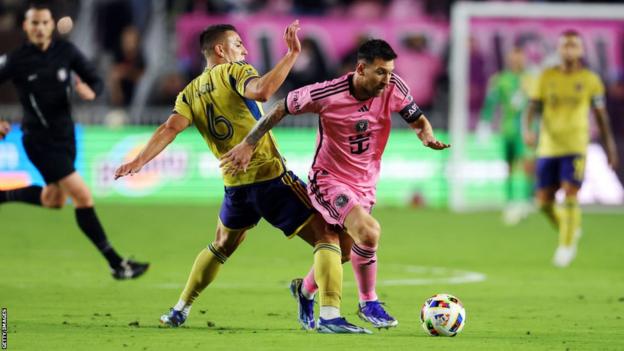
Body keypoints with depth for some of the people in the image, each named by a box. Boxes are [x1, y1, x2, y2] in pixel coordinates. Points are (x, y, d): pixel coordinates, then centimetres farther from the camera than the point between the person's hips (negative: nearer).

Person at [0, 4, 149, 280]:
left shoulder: (65, 51, -2)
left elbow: (95, 81, 3)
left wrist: (90, 91, -21)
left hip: (65, 136, 6)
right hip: (40, 140, -6)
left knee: (53, 200, 20)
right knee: (83, 196, -13)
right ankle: (116, 264, -9)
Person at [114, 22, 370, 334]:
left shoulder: (190, 93, 11)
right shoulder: (234, 73, -6)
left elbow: (170, 129, -5)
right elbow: (261, 91, -27)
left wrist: (139, 161, -9)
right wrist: (291, 55, -25)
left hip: (235, 185, 6)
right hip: (271, 176, -6)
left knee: (221, 246, 32)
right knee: (326, 237, -5)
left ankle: (180, 311, 33)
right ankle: (330, 316, -23)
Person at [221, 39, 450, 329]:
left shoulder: (393, 89, -12)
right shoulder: (327, 94, -23)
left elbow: (418, 121, 2)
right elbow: (281, 109, -10)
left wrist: (428, 138, -21)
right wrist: (249, 144, -10)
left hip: (365, 184, 6)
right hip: (328, 181, -6)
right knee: (368, 232, -28)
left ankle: (306, 289, 49)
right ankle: (368, 304, -8)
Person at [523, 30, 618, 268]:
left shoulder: (590, 80, 2)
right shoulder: (547, 77, 3)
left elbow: (600, 114, 10)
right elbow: (533, 106, 1)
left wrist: (610, 146, 12)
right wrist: (527, 129, -19)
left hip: (575, 147, -2)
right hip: (548, 147, 2)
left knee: (570, 193, -15)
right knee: (544, 201, 3)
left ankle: (567, 245, -2)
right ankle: (569, 230, 30)